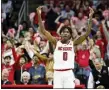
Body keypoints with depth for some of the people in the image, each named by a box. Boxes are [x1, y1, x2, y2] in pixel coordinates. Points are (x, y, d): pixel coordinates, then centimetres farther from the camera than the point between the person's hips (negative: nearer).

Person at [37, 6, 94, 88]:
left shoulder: (73, 44, 7)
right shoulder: (56, 43, 7)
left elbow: (87, 34, -2)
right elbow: (43, 31, 0)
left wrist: (90, 18, -11)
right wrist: (39, 16, -10)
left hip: (69, 73, 0)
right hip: (57, 73, 0)